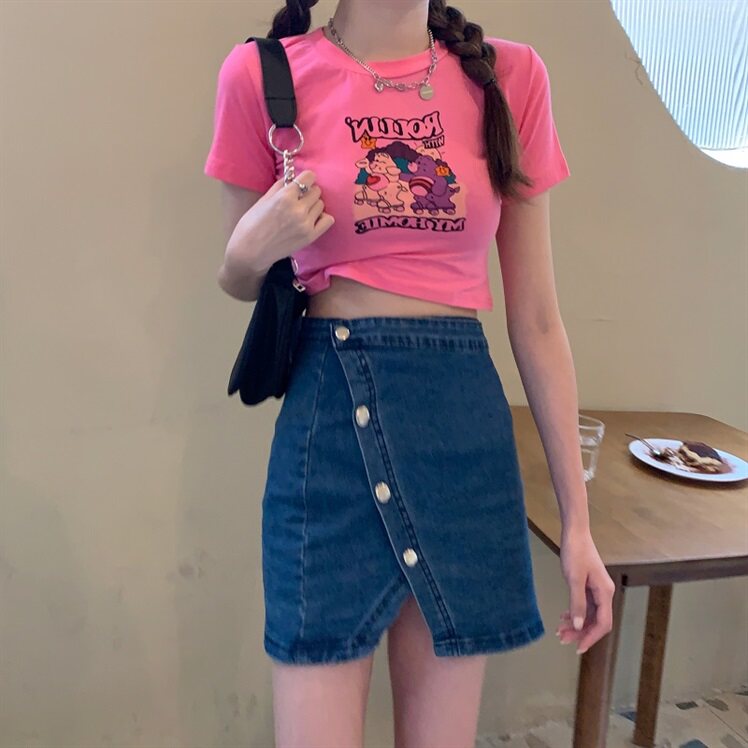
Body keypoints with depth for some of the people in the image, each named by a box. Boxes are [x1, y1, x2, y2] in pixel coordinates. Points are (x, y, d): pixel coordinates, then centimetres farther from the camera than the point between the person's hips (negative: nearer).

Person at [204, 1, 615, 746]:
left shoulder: (510, 76, 4)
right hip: (328, 415, -1)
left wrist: (576, 520, 4)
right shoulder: (264, 74, -1)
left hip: (466, 423, 2)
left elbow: (536, 319, 4)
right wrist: (251, 251, -14)